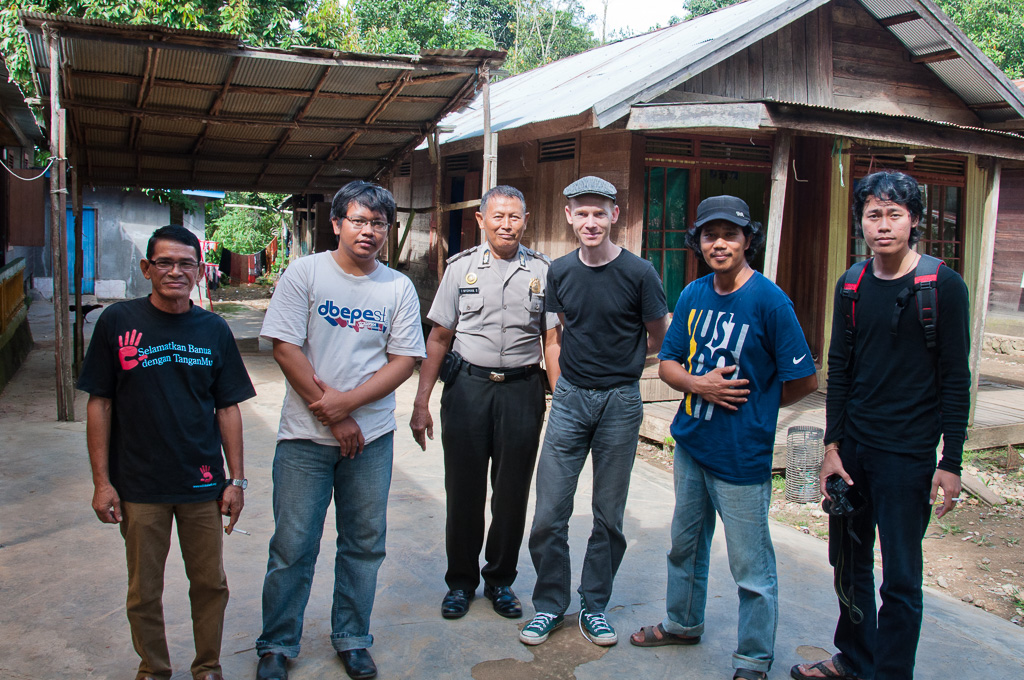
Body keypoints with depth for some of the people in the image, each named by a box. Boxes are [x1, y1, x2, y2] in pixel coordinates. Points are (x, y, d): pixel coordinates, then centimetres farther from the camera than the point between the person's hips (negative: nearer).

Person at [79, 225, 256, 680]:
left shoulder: (214, 330, 1)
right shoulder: (117, 322, -4)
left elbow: (228, 408, 5)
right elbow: (100, 404, -1)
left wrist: (236, 479, 3)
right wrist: (101, 482, -4)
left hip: (203, 484, 2)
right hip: (139, 487, -1)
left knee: (211, 584, 11)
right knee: (144, 592, 11)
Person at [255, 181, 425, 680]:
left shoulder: (399, 288, 4)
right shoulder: (304, 273, -3)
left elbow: (404, 360, 1)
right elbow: (285, 348, -8)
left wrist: (347, 401, -13)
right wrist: (332, 417, -10)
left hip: (372, 437, 2)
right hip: (306, 435, -2)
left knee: (364, 544, 11)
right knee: (293, 545, 3)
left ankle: (352, 639, 28)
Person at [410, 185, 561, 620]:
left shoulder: (543, 271, 5)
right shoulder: (461, 267, 5)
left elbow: (552, 340, 5)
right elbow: (439, 338, 6)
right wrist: (421, 402, 1)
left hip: (522, 389, 0)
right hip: (467, 386, 0)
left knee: (512, 494, 8)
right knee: (464, 490, 6)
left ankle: (500, 580, 27)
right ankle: (461, 581, 25)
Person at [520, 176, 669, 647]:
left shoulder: (638, 273, -9)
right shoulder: (560, 271, 2)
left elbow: (659, 339, 3)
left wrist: (618, 364, 8)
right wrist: (576, 367, 9)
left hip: (619, 401, -2)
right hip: (569, 397, 2)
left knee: (609, 516, 9)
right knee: (549, 513, 2)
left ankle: (594, 606, 26)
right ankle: (549, 604, 20)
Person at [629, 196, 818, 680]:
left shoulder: (768, 300, -13)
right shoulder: (692, 295, 4)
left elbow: (803, 381, -10)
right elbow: (667, 364, 8)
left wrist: (752, 404, 0)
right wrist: (700, 385, -11)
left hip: (741, 456, -6)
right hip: (690, 445, 6)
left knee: (751, 568, 6)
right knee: (685, 544, 23)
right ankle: (683, 623, 45)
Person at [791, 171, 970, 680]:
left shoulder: (942, 285, -8)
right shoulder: (852, 286, 5)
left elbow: (955, 380, -7)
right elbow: (839, 371, 8)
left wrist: (950, 462, -9)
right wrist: (832, 447, 4)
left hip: (908, 454, -5)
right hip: (851, 447, 5)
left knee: (900, 579, 2)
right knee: (849, 565, 16)